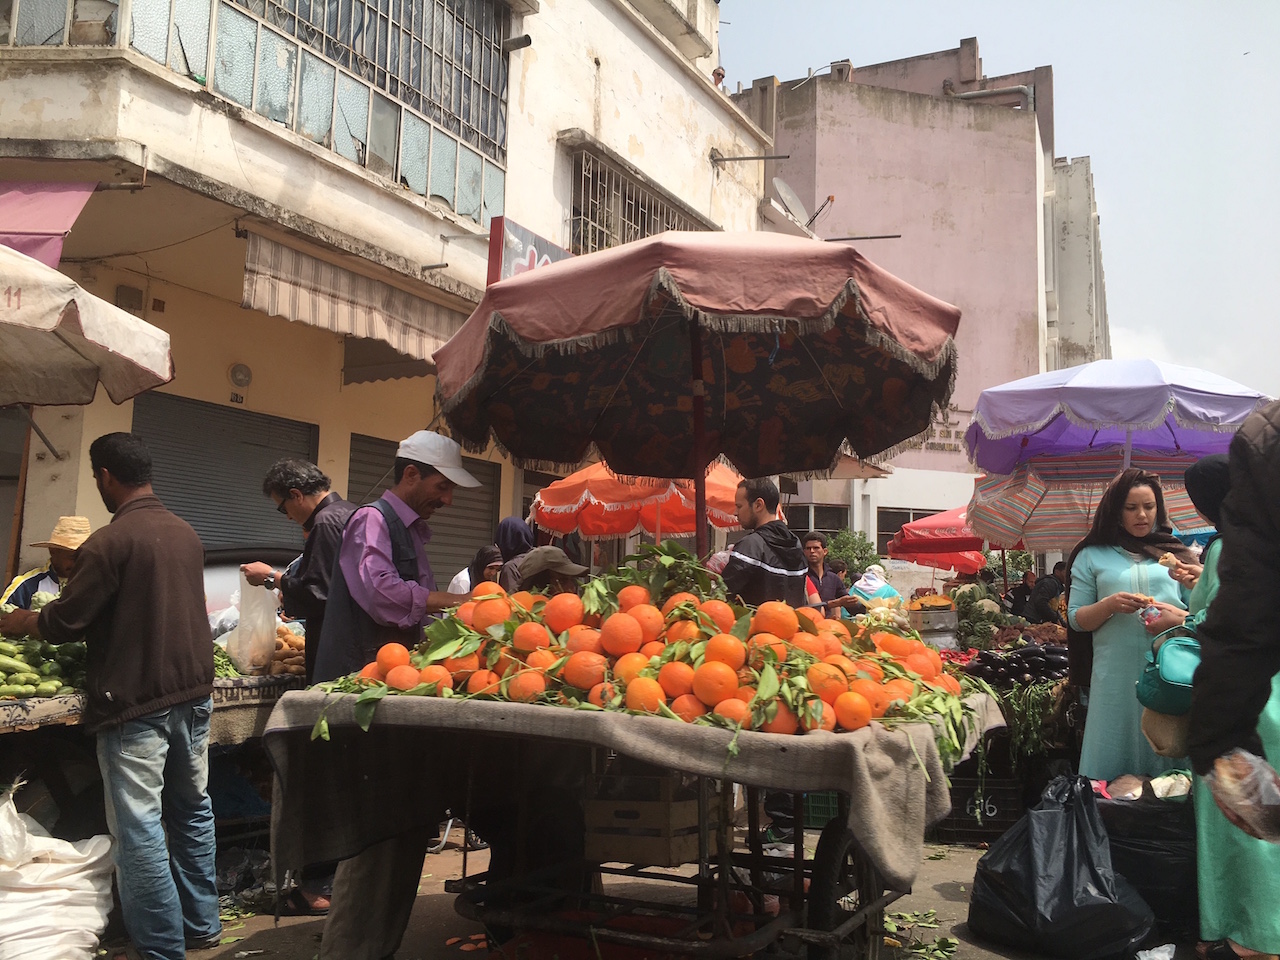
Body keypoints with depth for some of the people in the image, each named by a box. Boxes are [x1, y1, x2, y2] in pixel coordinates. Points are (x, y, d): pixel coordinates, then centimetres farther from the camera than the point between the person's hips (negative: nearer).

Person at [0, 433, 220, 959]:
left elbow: (64, 622, -11)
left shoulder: (109, 542, -15)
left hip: (136, 703, -7)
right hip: (193, 692, 8)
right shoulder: (186, 533, 8)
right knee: (192, 809, 17)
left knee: (139, 828, 1)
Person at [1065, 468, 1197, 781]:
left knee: (1168, 761, 3)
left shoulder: (1176, 553, 14)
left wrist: (1180, 618, -11)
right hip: (1115, 675, -1)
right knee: (1113, 762, 1)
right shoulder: (1092, 556, 10)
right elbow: (1076, 619, 7)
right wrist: (1110, 605, -11)